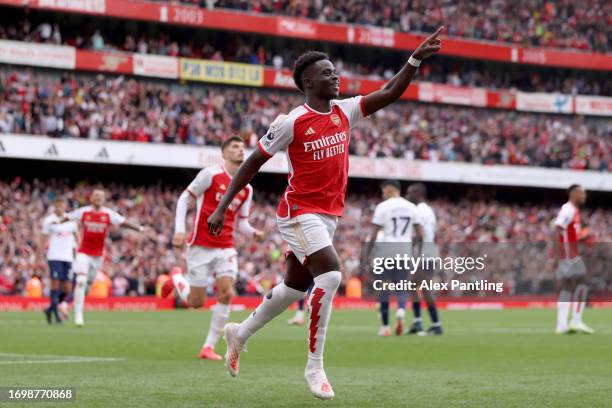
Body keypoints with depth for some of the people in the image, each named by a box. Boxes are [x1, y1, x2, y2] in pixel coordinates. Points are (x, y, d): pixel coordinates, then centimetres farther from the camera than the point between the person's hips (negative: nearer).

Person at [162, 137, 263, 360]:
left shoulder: (247, 189, 9)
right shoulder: (211, 174, -7)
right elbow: (184, 198, -3)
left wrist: (253, 232, -8)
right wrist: (179, 230, -13)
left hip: (226, 248, 4)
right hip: (200, 246, -4)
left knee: (226, 293, -14)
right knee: (196, 302, -1)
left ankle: (209, 347, -2)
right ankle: (176, 277, 33)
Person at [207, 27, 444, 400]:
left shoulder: (344, 111, 5)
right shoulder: (292, 123, -13)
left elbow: (390, 93, 2)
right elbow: (253, 163, -6)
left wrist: (416, 60, -11)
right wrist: (223, 207, -6)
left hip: (330, 214, 8)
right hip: (300, 212, -7)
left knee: (296, 286, 16)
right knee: (330, 274, -23)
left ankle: (241, 333, 39)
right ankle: (315, 366, -16)